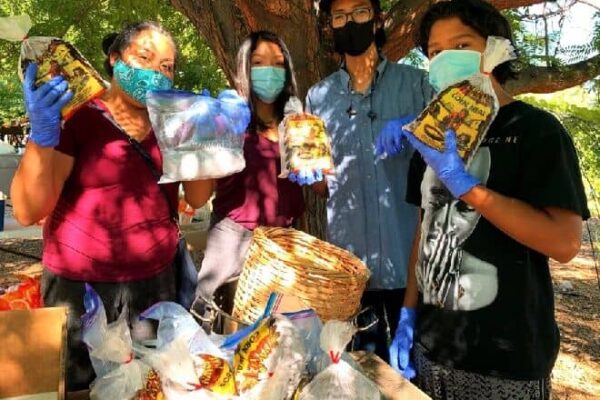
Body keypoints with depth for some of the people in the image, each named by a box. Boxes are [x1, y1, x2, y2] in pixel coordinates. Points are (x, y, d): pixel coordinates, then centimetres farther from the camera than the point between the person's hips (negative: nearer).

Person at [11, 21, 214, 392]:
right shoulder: (77, 117, -10)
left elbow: (197, 198, 1)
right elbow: (28, 211, -16)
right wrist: (42, 137, -31)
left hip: (156, 280, 4)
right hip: (81, 284, -4)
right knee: (78, 386, 12)